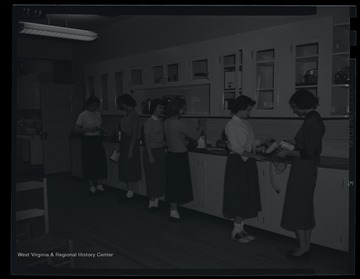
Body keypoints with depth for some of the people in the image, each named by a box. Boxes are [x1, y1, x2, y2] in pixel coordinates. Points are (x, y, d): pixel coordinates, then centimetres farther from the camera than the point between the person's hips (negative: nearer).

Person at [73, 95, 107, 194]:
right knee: (89, 163, -1)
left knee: (101, 162, -2)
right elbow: (75, 129, -9)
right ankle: (91, 185, 12)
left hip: (98, 140, 5)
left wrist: (101, 130, 5)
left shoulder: (98, 114, 13)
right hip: (88, 141, -5)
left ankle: (99, 184, 9)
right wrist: (88, 129, -19)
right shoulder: (83, 115, -5)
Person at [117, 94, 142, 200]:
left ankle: (130, 193, 6)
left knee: (130, 169, -3)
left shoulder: (133, 115, -15)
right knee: (125, 169, 12)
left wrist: (131, 149, -20)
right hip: (124, 143, 9)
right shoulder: (126, 115, 11)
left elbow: (134, 134, -18)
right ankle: (129, 192, 20)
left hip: (131, 143, -9)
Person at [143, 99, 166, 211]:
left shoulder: (161, 121, 9)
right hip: (151, 151, -7)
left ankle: (156, 201, 18)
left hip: (161, 151, 7)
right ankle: (152, 202, 8)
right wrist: (150, 156, -16)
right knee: (153, 177, -3)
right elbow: (146, 140, -12)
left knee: (160, 176, 8)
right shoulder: (148, 122, -11)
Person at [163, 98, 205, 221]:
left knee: (172, 183, 14)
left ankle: (172, 209, 24)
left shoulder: (166, 122, 7)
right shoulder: (179, 123, -18)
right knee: (179, 184, 1)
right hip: (179, 156, -8)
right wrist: (201, 127, 8)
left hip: (170, 154, 8)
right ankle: (174, 212, 8)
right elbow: (195, 137, -11)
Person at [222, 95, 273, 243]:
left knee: (247, 197, 11)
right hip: (237, 163, -8)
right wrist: (254, 155, -19)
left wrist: (264, 141, 3)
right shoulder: (231, 125, -12)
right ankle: (236, 232, 10)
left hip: (248, 163, 8)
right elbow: (236, 147, -18)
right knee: (239, 197, -2)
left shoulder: (245, 123, 13)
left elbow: (251, 143, 15)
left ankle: (240, 228, 22)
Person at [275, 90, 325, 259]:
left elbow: (307, 153, -23)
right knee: (306, 208, 16)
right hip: (308, 170, 10)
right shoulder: (315, 119, 11)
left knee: (296, 208, 1)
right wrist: (290, 148, 16)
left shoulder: (310, 122, -19)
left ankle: (303, 247, 11)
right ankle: (306, 246, 26)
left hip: (302, 171, -10)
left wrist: (287, 154, -11)